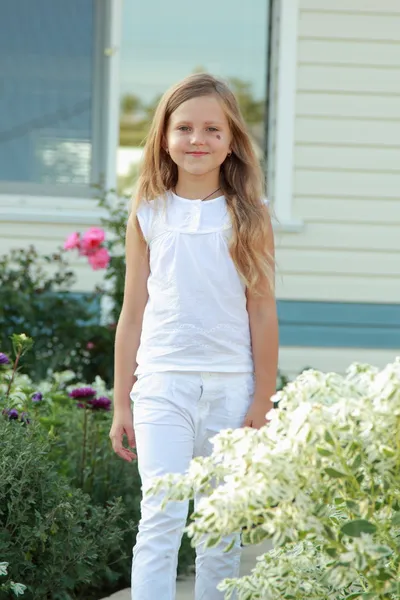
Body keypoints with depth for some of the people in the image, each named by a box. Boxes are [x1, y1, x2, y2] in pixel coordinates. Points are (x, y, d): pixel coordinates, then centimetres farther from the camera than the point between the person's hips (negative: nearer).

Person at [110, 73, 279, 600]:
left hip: (231, 386, 1)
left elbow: (262, 312, 3)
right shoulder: (149, 215, 6)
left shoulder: (249, 216, 3)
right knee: (163, 517, -13)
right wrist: (121, 403, 9)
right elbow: (133, 312, 10)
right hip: (163, 383, 0)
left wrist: (262, 403, -1)